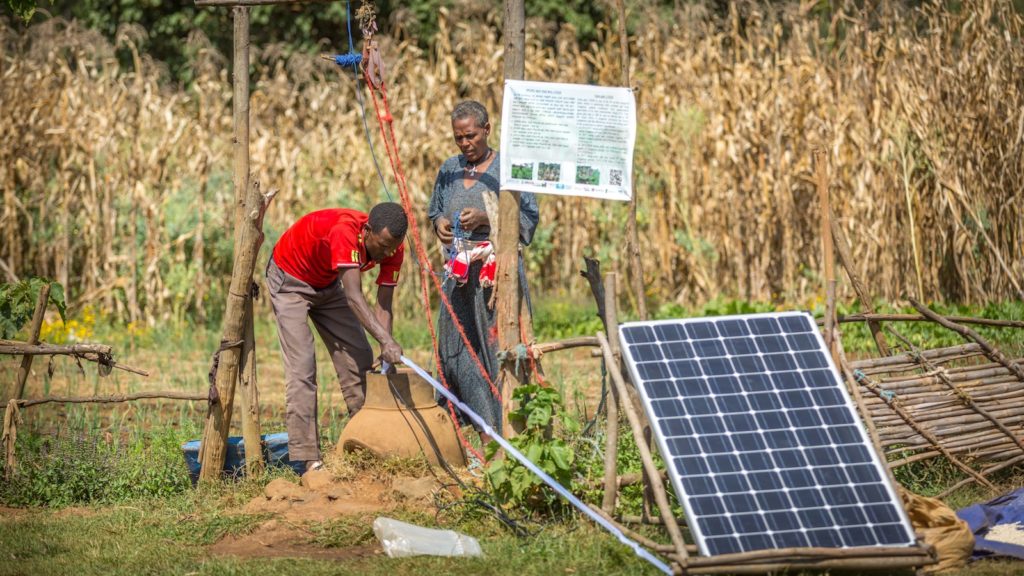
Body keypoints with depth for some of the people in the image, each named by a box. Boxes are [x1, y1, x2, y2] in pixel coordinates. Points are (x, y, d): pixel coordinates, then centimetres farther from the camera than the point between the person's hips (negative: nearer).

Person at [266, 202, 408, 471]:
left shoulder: (393, 249, -20)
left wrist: (387, 350, -34)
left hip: (328, 284, 7)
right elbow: (354, 298, -47)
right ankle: (308, 459, -20)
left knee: (359, 358, 2)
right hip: (290, 280, -7)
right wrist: (386, 340, -56)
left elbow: (383, 306, -20)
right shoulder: (345, 231, -41)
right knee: (302, 365, -17)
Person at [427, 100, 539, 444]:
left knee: (496, 347, -10)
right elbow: (434, 210, 26)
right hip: (460, 273, 5)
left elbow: (528, 218, -5)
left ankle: (505, 432, -9)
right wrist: (439, 223, 3)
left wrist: (487, 218, -17)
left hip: (498, 271, -5)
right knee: (456, 349, 1)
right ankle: (487, 428, 7)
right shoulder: (449, 170, 14)